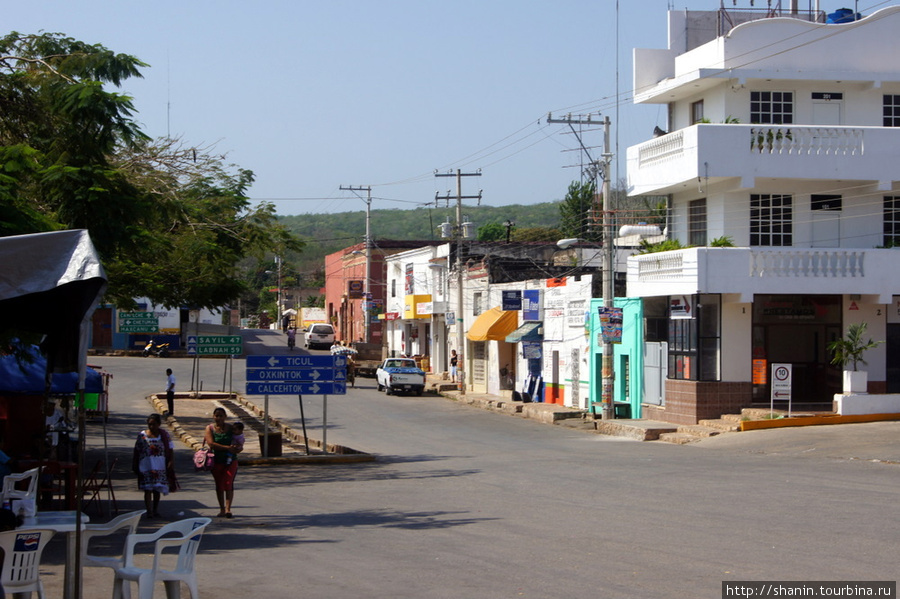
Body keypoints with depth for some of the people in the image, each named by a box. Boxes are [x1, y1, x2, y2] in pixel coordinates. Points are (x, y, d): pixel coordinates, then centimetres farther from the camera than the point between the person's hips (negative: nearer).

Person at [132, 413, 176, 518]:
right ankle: (149, 511, -10)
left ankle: (155, 510, 24)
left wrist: (171, 462, -9)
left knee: (157, 490, 10)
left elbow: (171, 450, 2)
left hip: (160, 467, 1)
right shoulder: (142, 435, 1)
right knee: (147, 490, -7)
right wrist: (135, 465, 6)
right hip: (146, 466, -1)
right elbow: (137, 451, 6)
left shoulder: (164, 435, 2)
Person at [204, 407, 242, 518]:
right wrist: (227, 448, -21)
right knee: (219, 485, 8)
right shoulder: (210, 428, -1)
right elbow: (211, 444, -14)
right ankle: (222, 509, 19)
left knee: (228, 483, -13)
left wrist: (239, 448, -13)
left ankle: (228, 509, -17)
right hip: (216, 461, 0)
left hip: (230, 460, 0)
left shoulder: (230, 428, 3)